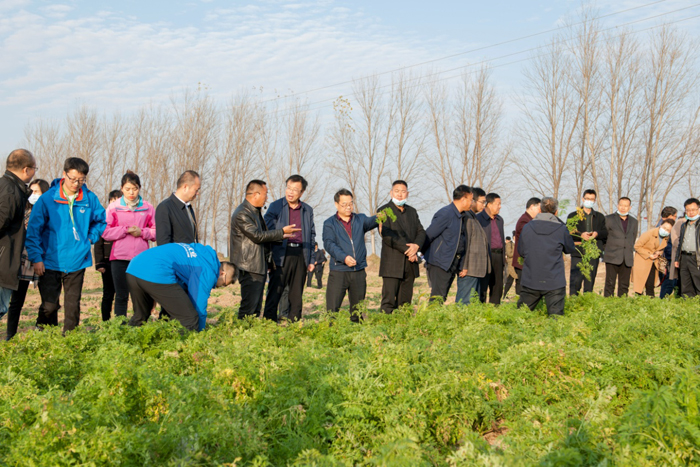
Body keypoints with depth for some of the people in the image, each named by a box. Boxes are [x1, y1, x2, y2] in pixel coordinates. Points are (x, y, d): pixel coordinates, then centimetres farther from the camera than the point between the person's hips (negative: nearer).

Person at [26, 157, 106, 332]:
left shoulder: (90, 199, 0)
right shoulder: (47, 199, -7)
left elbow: (101, 221, 18)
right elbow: (33, 230, -4)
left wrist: (90, 238, 4)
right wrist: (36, 258, -9)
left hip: (77, 262, 2)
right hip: (50, 262, -2)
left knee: (73, 305, 8)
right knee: (49, 306, 1)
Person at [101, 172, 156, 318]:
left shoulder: (148, 207, 8)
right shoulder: (113, 207, 6)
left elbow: (156, 232, 10)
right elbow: (105, 232, 1)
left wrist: (141, 232, -8)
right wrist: (125, 230, -10)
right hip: (119, 257, -1)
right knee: (121, 295, 2)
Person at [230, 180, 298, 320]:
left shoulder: (255, 211, 18)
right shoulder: (242, 214, -15)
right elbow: (257, 235, -20)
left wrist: (281, 236, 16)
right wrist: (282, 232, -15)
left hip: (260, 266, 10)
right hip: (250, 268, -10)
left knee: (256, 308, 12)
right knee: (248, 308, -9)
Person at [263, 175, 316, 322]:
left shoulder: (308, 210, 13)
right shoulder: (275, 206, 3)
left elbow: (312, 236, 15)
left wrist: (311, 260, 10)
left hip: (300, 255, 3)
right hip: (281, 255, -3)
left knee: (296, 295, 8)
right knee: (274, 293, -5)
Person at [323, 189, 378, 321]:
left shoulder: (360, 219, 13)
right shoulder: (330, 223, 5)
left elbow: (370, 222, -7)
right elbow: (329, 244, -8)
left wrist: (379, 218, -32)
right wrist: (344, 257, -24)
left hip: (359, 272, 3)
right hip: (338, 272, -3)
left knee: (358, 309, 10)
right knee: (332, 309, -6)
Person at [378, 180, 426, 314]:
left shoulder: (412, 211, 18)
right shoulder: (384, 211, -1)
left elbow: (421, 232, 10)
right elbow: (387, 235, -13)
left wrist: (416, 245, -12)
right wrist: (407, 250, -16)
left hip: (409, 263, 6)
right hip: (392, 264, -5)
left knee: (405, 301, 7)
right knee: (388, 301, -7)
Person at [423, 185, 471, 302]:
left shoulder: (461, 216, 14)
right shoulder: (445, 214, -15)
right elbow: (428, 236, -12)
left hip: (452, 265, 9)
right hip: (439, 265, -9)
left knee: (441, 299, 9)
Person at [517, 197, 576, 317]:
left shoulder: (527, 227, 0)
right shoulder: (561, 229, -6)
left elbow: (521, 251, 10)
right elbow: (570, 249, 9)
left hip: (530, 280, 3)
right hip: (554, 282, -2)